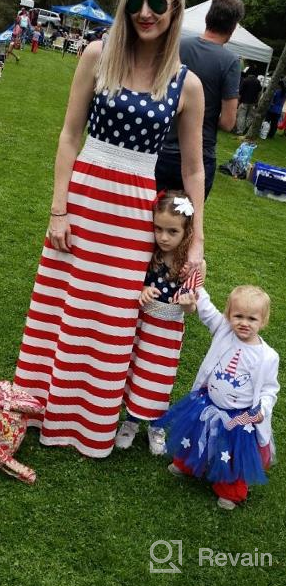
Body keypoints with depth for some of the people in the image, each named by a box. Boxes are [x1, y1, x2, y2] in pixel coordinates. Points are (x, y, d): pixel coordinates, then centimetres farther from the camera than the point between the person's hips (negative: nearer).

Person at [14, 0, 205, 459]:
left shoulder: (187, 85, -2)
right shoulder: (99, 56, -3)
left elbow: (193, 169, 4)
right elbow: (70, 135, -1)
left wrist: (197, 241, 2)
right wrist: (58, 210, -5)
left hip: (137, 211, 0)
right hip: (84, 195, 0)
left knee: (113, 319, 11)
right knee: (60, 306, 10)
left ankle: (94, 423, 31)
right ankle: (43, 405, 33)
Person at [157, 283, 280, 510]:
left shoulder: (268, 357, -20)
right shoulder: (224, 330, -14)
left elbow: (269, 389, -11)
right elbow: (207, 311, -6)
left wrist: (262, 410, -24)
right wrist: (197, 290, -17)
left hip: (240, 417, -3)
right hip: (208, 405, 3)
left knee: (234, 458, 16)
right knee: (195, 440, 26)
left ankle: (231, 491, 45)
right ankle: (186, 465, 59)